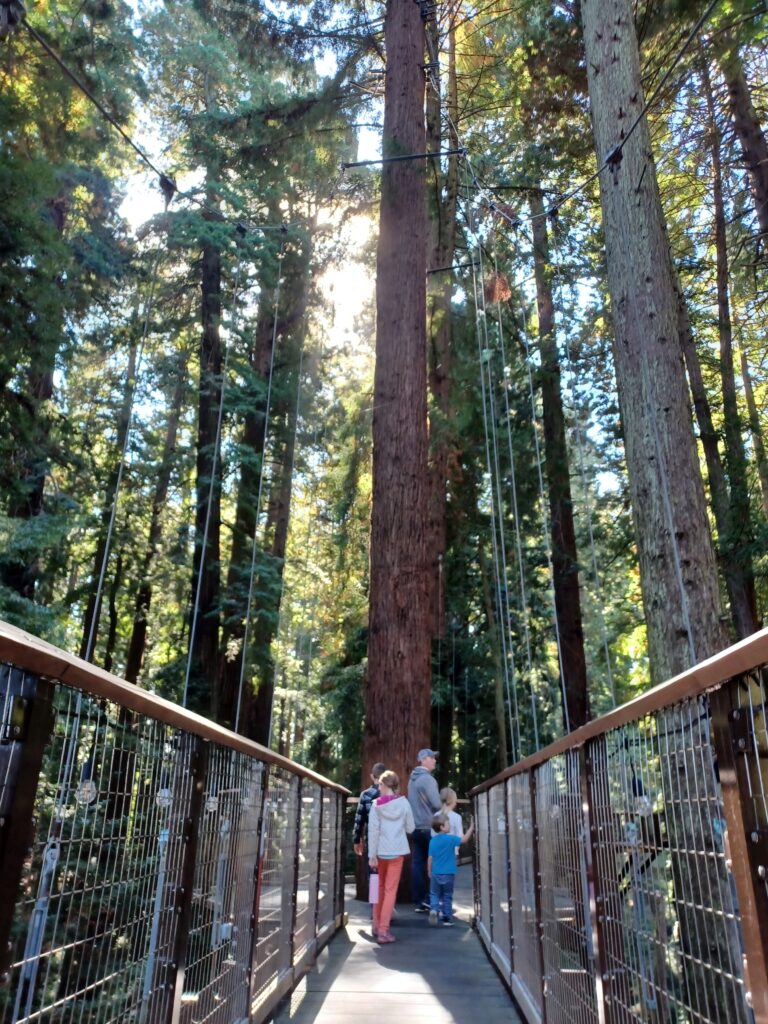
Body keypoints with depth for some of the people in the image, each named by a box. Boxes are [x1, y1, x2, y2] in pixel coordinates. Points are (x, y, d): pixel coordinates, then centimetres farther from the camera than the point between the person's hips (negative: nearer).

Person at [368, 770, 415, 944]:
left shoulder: (376, 804, -7)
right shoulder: (404, 803, -4)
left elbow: (373, 830, -9)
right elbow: (410, 828, 3)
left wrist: (372, 855, -5)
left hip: (381, 851, 1)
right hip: (397, 851, 0)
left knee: (380, 888, 19)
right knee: (390, 890, 4)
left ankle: (377, 926, 27)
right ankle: (383, 930, 2)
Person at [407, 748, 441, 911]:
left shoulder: (413, 778, 12)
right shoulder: (427, 779, -16)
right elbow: (437, 804, -19)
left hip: (415, 827, 8)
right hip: (428, 827, -8)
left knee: (417, 863, 7)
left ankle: (418, 902, 10)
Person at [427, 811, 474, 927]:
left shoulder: (433, 840, 0)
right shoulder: (450, 839, -11)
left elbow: (430, 858, 2)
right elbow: (464, 839, -7)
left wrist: (429, 872, 13)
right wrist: (471, 828, 3)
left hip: (435, 874, 2)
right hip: (448, 874, -2)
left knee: (434, 894, 12)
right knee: (447, 897, 11)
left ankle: (433, 909, -12)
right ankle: (447, 918, 15)